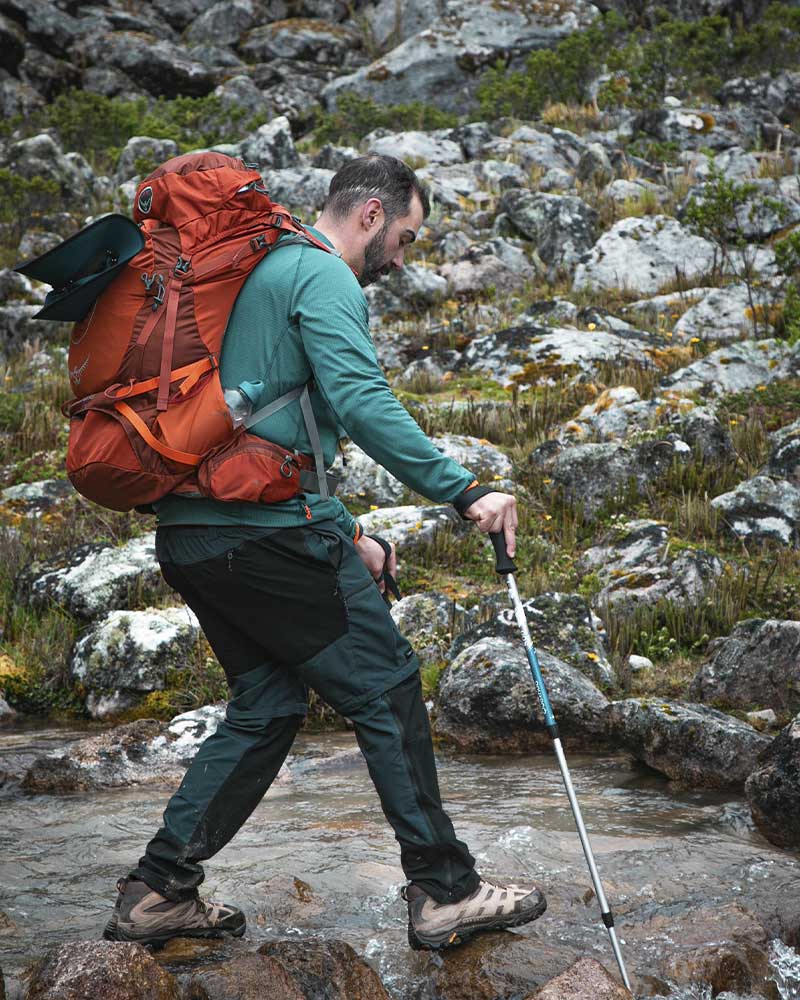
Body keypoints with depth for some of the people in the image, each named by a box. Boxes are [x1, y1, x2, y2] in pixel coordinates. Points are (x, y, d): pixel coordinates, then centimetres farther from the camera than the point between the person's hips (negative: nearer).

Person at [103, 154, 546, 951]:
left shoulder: (261, 273, 26)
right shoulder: (325, 277, -6)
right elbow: (361, 402, -22)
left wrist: (348, 535, 27)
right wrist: (465, 490, -21)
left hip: (189, 536, 10)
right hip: (264, 531, -10)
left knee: (266, 706, 17)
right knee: (387, 691, 0)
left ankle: (158, 891, 15)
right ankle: (444, 892, 4)